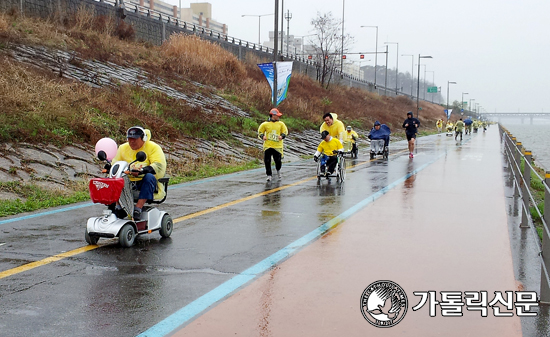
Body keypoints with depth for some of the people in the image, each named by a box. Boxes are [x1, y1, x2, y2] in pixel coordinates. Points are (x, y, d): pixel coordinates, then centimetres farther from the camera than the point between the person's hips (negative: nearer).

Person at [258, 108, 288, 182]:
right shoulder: (265, 124, 2)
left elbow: (285, 132, 13)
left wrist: (282, 136, -7)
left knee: (278, 160, -1)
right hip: (268, 145, -1)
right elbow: (260, 132, 11)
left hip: (277, 146, 1)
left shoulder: (281, 124, 7)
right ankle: (269, 175, 10)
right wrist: (262, 136, -9)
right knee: (267, 161, -4)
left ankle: (278, 170, 32)